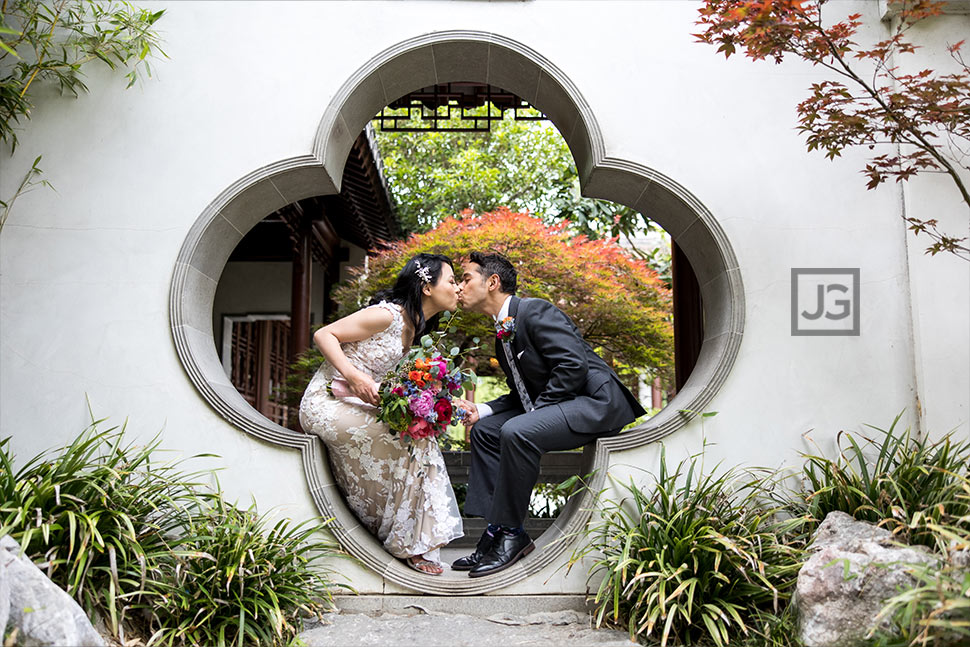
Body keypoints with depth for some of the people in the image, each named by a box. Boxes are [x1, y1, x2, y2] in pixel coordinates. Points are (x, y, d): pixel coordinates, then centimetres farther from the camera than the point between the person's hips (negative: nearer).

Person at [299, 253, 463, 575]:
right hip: (328, 402, -9)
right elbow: (323, 335, -16)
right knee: (412, 438, -19)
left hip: (355, 405, 9)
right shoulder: (388, 314, -17)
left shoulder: (414, 326, 11)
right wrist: (354, 377, -29)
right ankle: (409, 544, -9)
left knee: (418, 436, -4)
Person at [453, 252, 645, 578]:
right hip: (553, 406, 10)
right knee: (485, 430, 5)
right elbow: (521, 394, 17)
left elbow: (574, 366, -23)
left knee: (517, 431, -30)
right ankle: (495, 528, 1)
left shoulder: (535, 311, -14)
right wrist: (480, 411, 1)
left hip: (595, 402, -10)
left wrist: (536, 410, -18)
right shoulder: (503, 335, 15)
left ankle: (511, 533, -16)